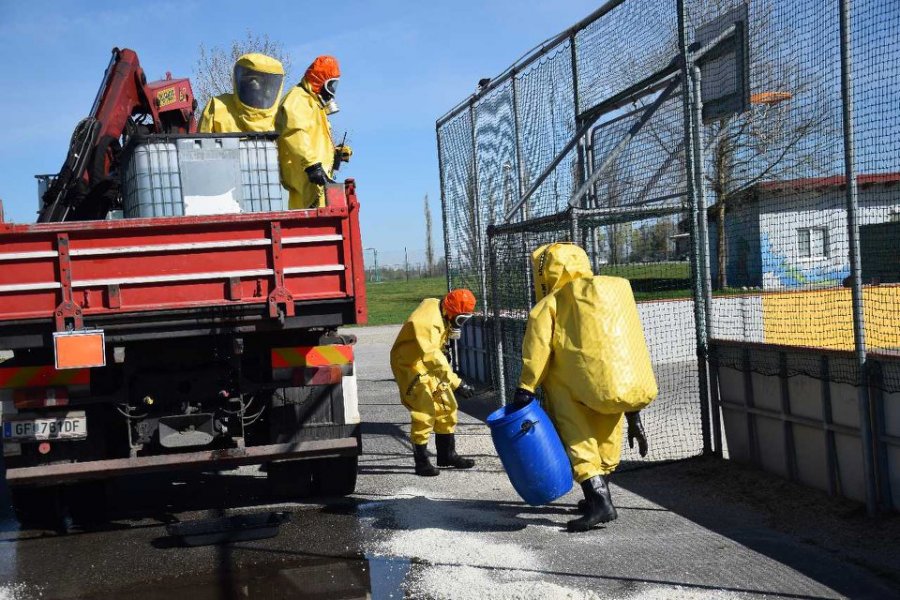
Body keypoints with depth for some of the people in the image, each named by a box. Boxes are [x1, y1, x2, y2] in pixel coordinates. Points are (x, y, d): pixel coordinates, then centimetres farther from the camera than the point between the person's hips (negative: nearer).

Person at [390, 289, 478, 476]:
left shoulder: (441, 314, -2)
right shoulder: (426, 321, -31)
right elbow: (432, 357, -39)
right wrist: (456, 383, -42)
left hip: (428, 366, 9)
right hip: (410, 365, -9)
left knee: (446, 407, 11)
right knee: (424, 413, -12)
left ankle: (447, 454, 23)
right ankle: (421, 462, 1)